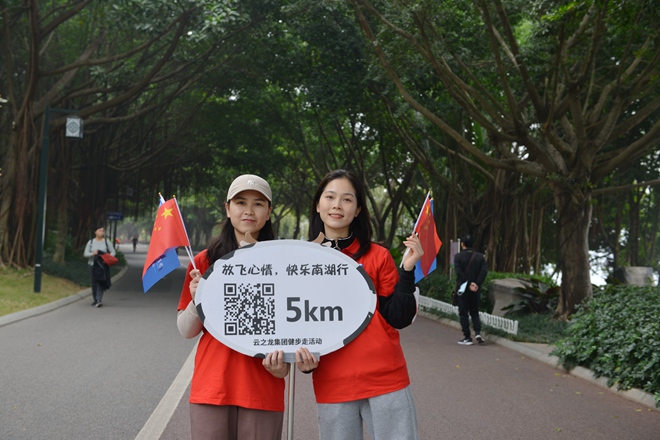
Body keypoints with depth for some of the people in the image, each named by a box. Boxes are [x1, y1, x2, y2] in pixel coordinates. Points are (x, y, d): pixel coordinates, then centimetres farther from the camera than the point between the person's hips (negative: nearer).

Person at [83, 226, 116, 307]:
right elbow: (85, 253, 5)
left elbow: (113, 252, 5)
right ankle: (95, 300, 15)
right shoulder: (91, 242, 7)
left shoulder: (106, 241, 5)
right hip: (93, 264, 1)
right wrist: (92, 253, -15)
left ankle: (99, 300, -17)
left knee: (101, 282, -12)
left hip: (103, 265, -1)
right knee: (94, 283, 3)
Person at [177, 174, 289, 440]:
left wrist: (283, 362, -12)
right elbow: (186, 331, 6)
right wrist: (197, 301, -13)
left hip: (263, 391, -1)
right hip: (211, 387, 1)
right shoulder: (205, 261, 5)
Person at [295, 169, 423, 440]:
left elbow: (399, 319, -1)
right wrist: (303, 359, -5)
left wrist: (407, 270, -11)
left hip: (386, 380, -1)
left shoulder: (378, 256, 2)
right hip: (331, 387, 1)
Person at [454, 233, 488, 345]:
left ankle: (467, 337, 3)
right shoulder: (480, 257, 3)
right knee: (475, 312, 16)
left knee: (463, 313, 5)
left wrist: (468, 284, -15)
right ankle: (478, 332, -3)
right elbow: (484, 271, -8)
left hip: (463, 289, -3)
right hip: (476, 290, 3)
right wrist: (477, 284, -13)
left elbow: (459, 272, -17)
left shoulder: (458, 256, -6)